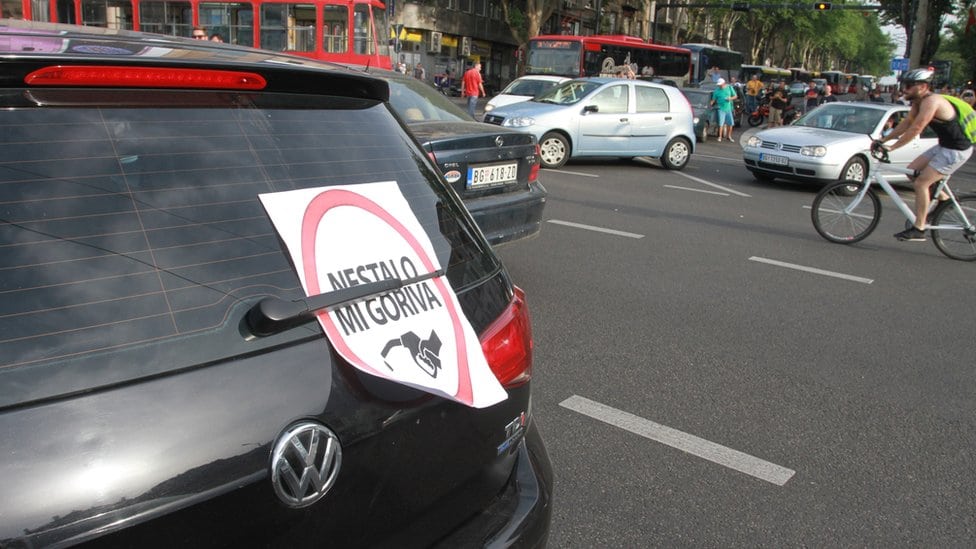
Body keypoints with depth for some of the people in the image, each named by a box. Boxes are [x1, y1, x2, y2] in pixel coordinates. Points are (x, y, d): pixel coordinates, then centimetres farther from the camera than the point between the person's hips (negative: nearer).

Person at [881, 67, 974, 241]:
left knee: (920, 183, -12)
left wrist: (892, 147, -26)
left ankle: (918, 229, -7)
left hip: (957, 150, -9)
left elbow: (915, 129, -29)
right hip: (943, 146, 9)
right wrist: (884, 139, 3)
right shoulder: (918, 101, 5)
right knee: (912, 171, 10)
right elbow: (906, 123, 10)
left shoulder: (931, 101, -24)